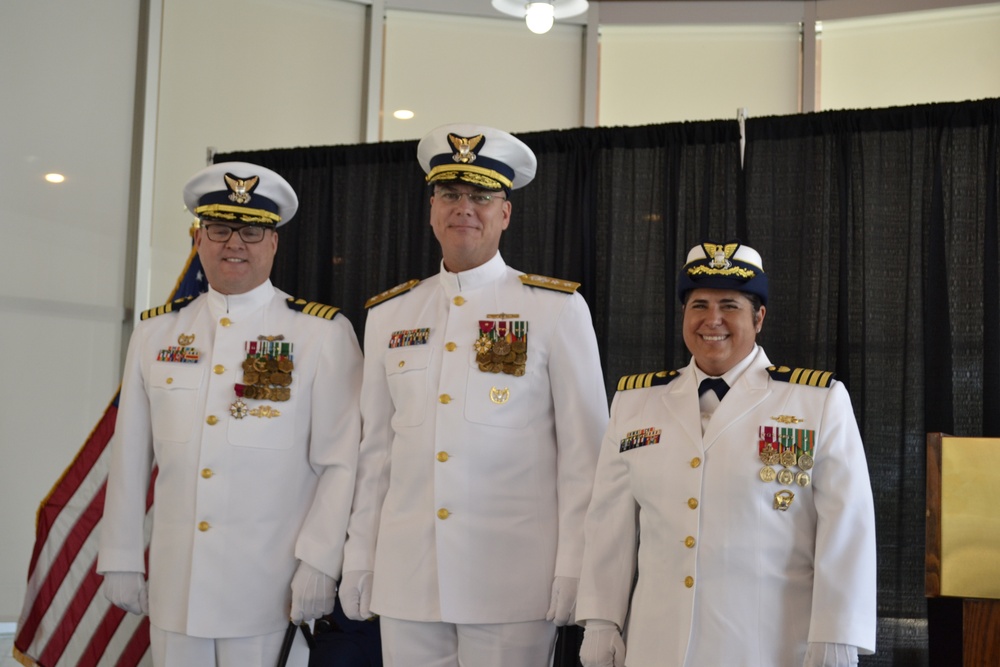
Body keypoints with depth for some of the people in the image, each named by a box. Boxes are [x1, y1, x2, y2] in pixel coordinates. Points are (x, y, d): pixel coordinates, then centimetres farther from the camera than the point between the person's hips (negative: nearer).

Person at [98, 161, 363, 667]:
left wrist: (319, 564, -12)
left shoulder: (325, 334, -2)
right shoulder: (155, 332, 9)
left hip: (272, 592, -3)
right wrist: (121, 560, 9)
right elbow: (131, 457, 10)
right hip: (175, 586, 3)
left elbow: (341, 461, -6)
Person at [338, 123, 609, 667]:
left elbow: (583, 451, -3)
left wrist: (574, 570, -7)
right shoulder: (388, 315, 10)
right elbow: (375, 451, 12)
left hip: (513, 582, -3)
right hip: (406, 580, 3)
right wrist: (358, 561, 11)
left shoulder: (557, 309, 0)